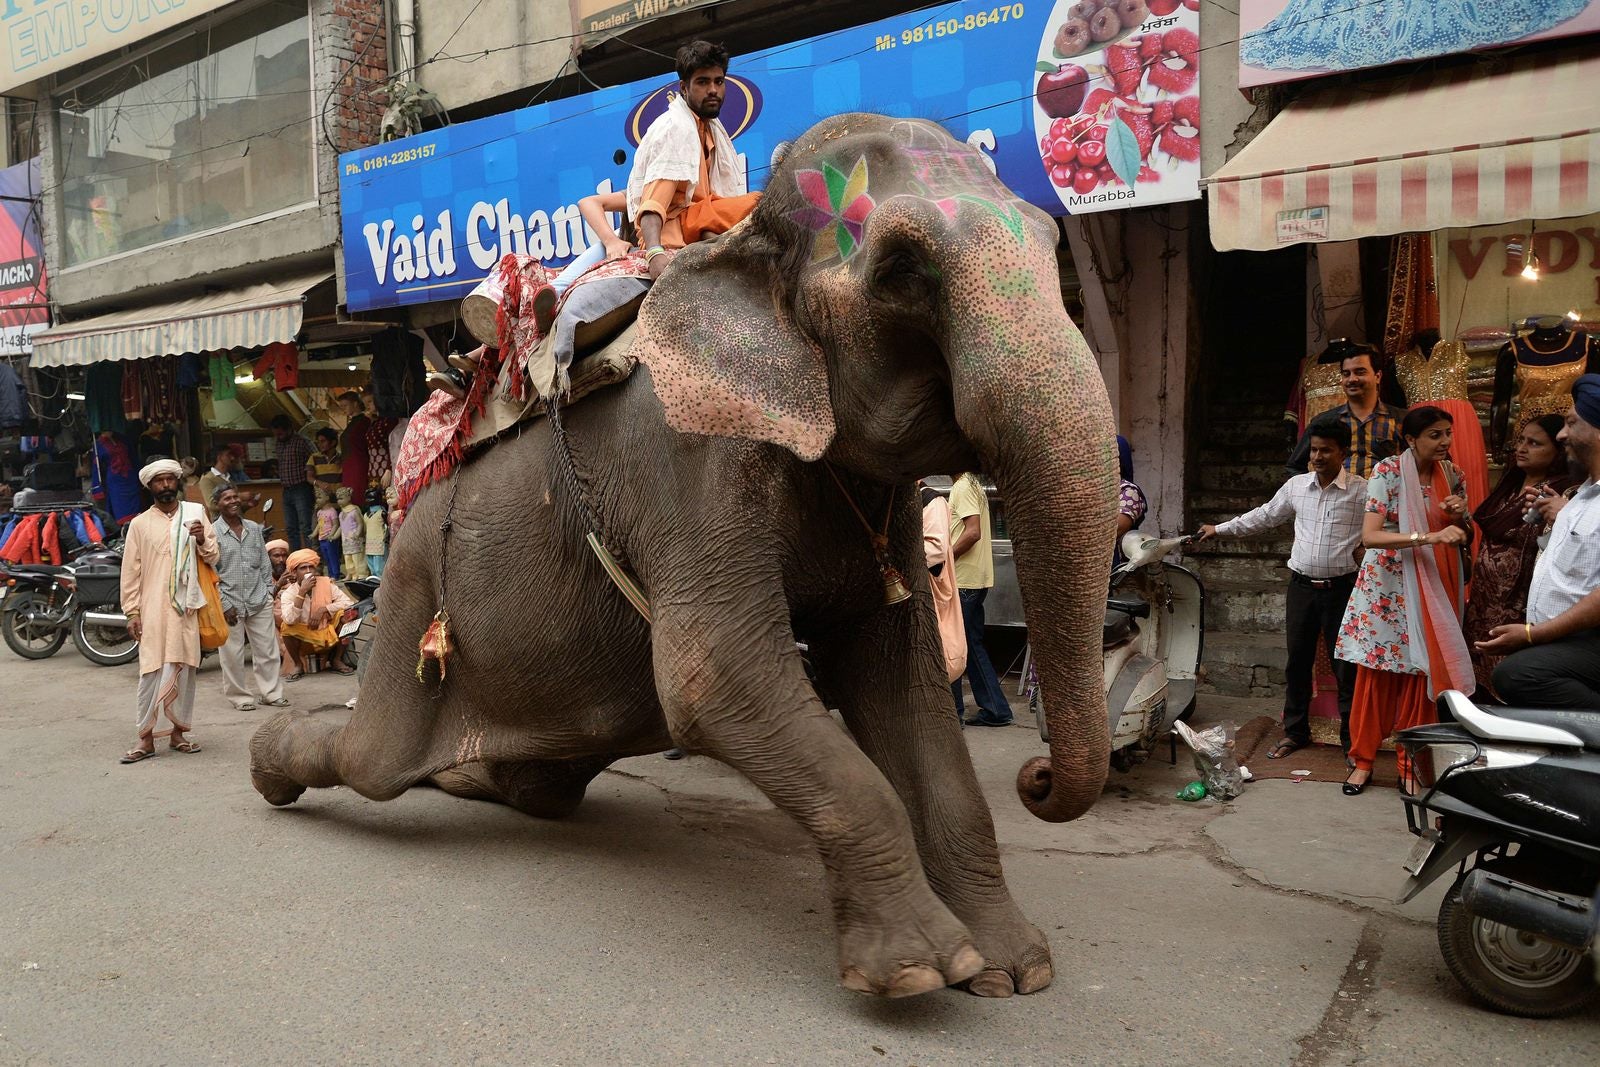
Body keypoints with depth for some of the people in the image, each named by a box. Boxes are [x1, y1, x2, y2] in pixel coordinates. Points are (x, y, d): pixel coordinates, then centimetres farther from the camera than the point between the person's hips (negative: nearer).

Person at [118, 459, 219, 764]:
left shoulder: (195, 513, 9)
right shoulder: (140, 524, 5)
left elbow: (213, 558, 11)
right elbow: (131, 570, 4)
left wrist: (201, 540, -10)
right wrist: (132, 612, -1)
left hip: (185, 606, 2)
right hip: (153, 609, -1)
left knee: (185, 670, 5)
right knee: (151, 672, -4)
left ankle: (179, 732, 16)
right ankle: (146, 738, 3)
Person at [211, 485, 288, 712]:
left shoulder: (254, 528, 8)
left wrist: (268, 591, 6)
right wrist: (225, 605, -10)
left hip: (259, 600, 4)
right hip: (230, 603, -4)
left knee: (267, 649, 6)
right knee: (232, 654, 3)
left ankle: (271, 693, 16)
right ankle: (240, 696, 15)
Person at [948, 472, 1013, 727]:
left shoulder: (963, 487, -12)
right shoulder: (974, 485, 18)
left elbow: (973, 532, -21)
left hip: (963, 581, -10)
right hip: (976, 580, 10)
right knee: (972, 645, 13)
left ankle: (951, 710, 4)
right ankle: (994, 710, 15)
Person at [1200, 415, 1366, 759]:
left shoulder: (1362, 491, -7)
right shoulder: (1296, 486, 7)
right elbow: (1264, 516, 19)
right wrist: (1220, 529, 23)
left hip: (1340, 588, -4)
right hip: (1301, 585, 4)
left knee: (1346, 666, 2)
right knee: (1297, 663, 11)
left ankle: (1351, 738, 14)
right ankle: (1295, 731, 23)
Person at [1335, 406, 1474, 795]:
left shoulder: (1452, 474, 4)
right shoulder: (1388, 472, -11)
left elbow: (1461, 538, 15)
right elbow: (1369, 535, -21)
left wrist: (1460, 518, -7)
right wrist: (1428, 536, -32)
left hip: (1433, 589, 4)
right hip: (1387, 587, -4)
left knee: (1420, 675, 4)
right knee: (1375, 674, 0)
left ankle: (1410, 765, 14)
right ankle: (1363, 760, 12)